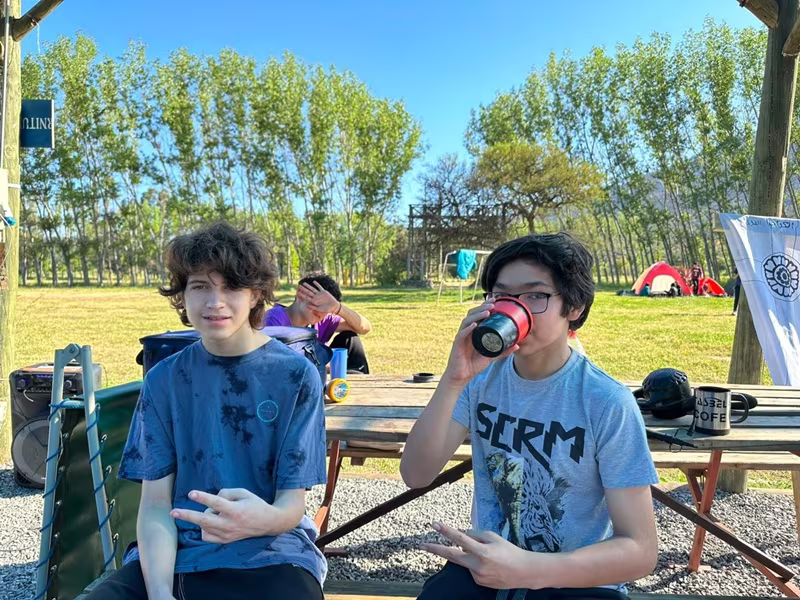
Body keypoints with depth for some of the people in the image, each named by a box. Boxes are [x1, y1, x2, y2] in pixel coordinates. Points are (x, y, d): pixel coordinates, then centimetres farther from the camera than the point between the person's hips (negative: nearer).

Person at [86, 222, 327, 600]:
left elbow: (292, 504, -5)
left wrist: (261, 519, -30)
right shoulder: (163, 380, 3)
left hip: (267, 555, -2)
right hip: (174, 554, 2)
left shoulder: (296, 375, -5)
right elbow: (155, 503, 0)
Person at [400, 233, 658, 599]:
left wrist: (527, 570, -31)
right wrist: (453, 381, -27)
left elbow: (641, 550, -17)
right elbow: (415, 476, -13)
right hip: (485, 568, 2)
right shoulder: (481, 378, -5)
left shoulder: (608, 404, -16)